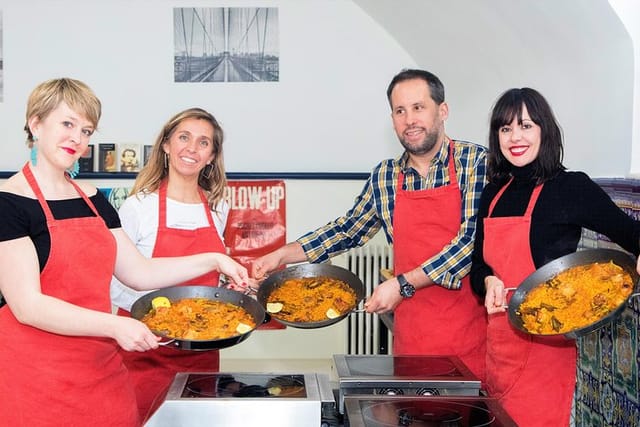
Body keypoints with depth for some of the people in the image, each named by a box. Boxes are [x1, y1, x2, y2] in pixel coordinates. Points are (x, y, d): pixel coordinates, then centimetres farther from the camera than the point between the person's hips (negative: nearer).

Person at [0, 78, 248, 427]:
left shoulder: (91, 198, 11)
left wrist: (212, 261, 6)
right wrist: (115, 326, -24)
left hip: (102, 368, 6)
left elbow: (139, 272, 13)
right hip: (36, 377, -6)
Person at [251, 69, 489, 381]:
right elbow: (348, 230, 19)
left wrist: (404, 284, -16)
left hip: (470, 331, -3)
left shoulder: (476, 162, -5)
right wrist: (281, 256, 12)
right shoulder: (384, 176, 8)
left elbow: (473, 239, -14)